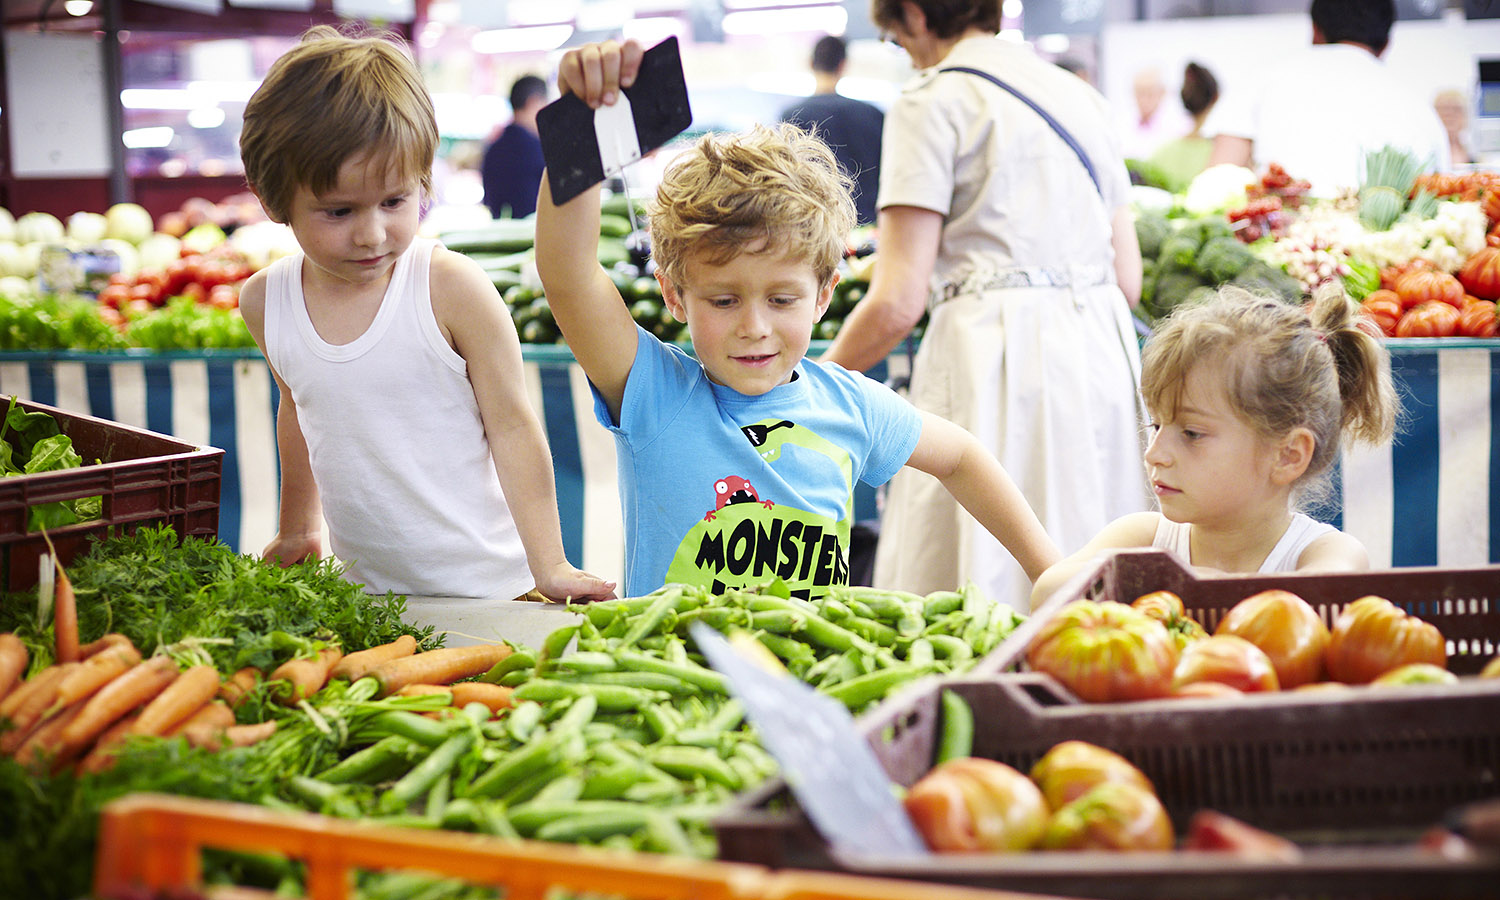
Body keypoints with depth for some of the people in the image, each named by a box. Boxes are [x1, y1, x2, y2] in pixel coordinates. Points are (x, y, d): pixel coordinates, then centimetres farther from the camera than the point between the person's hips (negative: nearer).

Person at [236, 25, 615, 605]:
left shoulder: (451, 289, -15)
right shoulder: (265, 301, -1)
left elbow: (511, 425, -9)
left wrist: (549, 568, -10)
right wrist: (297, 532, 24)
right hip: (360, 591, 4)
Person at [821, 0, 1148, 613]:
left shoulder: (933, 99, -3)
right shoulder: (1082, 95, 17)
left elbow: (898, 302, -9)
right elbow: (1128, 280, 17)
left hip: (996, 355, -7)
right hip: (1102, 353, 7)